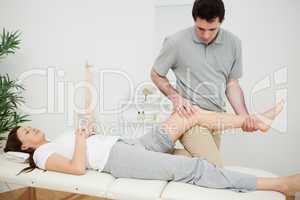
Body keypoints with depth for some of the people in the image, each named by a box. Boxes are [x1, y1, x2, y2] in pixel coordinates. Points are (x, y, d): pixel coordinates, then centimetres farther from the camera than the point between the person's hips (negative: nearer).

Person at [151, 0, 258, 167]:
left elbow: (232, 84, 7)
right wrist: (175, 96, -15)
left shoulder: (233, 43, -1)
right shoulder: (176, 42, -12)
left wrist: (244, 116, -7)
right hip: (190, 114, -5)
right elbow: (156, 74, 1)